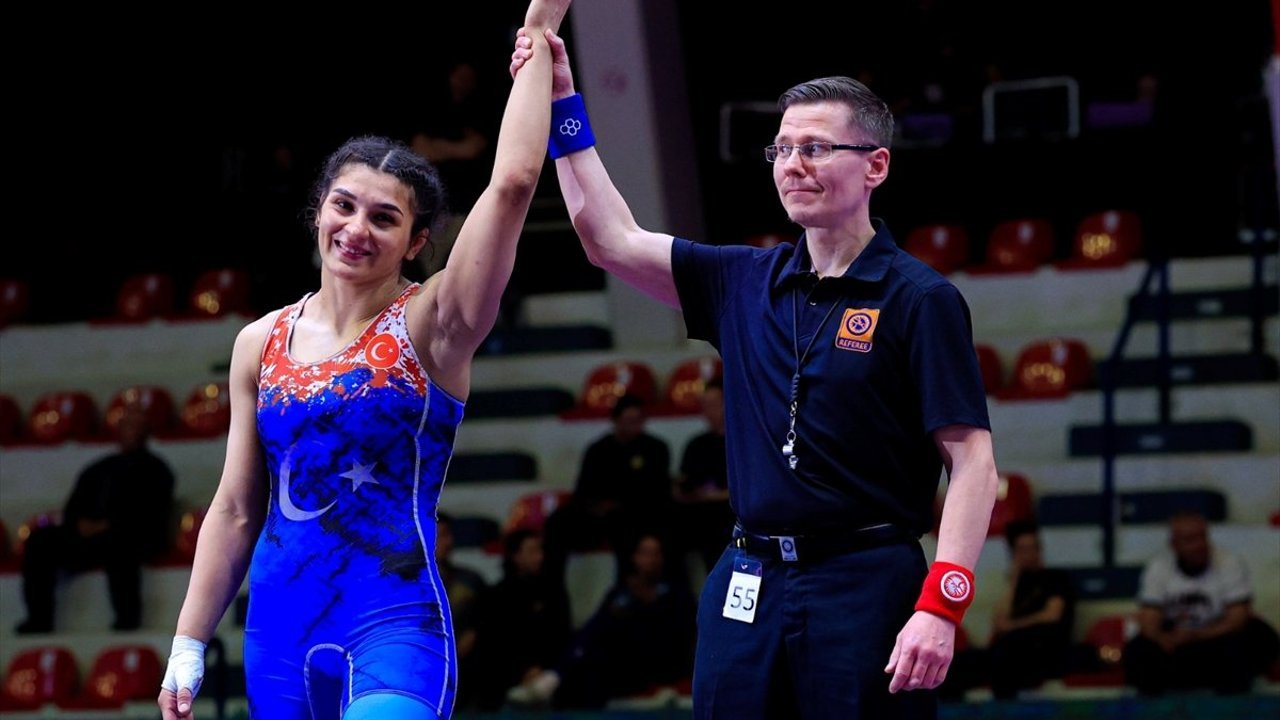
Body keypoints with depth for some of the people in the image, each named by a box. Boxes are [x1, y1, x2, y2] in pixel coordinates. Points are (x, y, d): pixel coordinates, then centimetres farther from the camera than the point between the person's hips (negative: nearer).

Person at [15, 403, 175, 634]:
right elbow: (72, 509, 21)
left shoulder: (154, 470, 13)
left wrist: (108, 526, -13)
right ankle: (39, 619, -25)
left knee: (117, 541, -41)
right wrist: (81, 524, -3)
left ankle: (128, 617, -43)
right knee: (40, 540, -18)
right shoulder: (97, 470, 28)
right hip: (89, 536, 5)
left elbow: (148, 516, -2)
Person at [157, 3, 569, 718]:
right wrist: (189, 647, 11)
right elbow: (236, 510, 13)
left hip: (395, 628, -5)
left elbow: (512, 182, -16)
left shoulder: (431, 329, -4)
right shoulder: (261, 343, 8)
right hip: (279, 629, 5)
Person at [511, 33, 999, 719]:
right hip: (746, 588, 5)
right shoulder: (743, 282, 13)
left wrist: (939, 608, -19)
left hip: (864, 588, -5)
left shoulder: (919, 298, -4)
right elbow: (612, 241, 15)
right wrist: (561, 104, 12)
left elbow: (971, 461, -9)